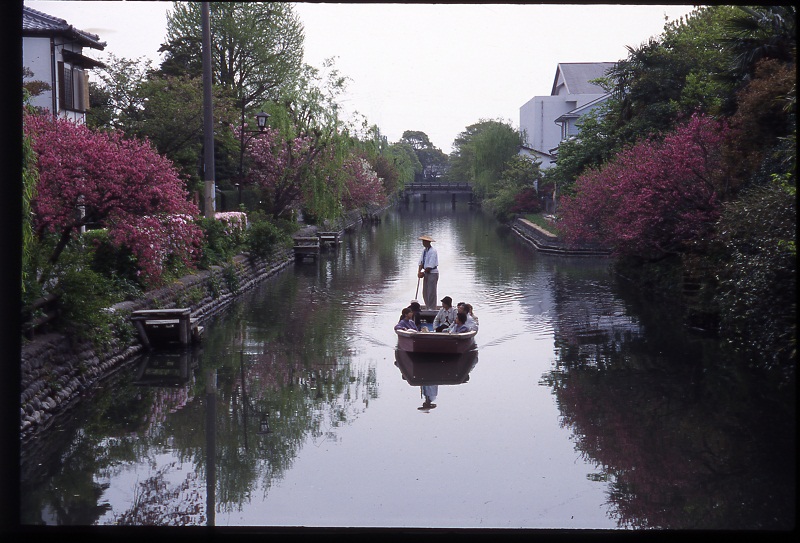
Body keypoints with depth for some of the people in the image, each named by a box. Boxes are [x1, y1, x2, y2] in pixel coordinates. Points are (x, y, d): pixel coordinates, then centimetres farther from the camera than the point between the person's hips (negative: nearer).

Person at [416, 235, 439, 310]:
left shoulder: (433, 252, -17)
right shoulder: (425, 251, 8)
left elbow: (430, 266, -20)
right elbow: (421, 262, 8)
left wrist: (423, 273, -13)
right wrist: (419, 271, -8)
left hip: (433, 273, -8)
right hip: (426, 273, 8)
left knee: (431, 293, -7)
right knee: (425, 293, 11)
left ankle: (432, 309, -2)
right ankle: (427, 308, 20)